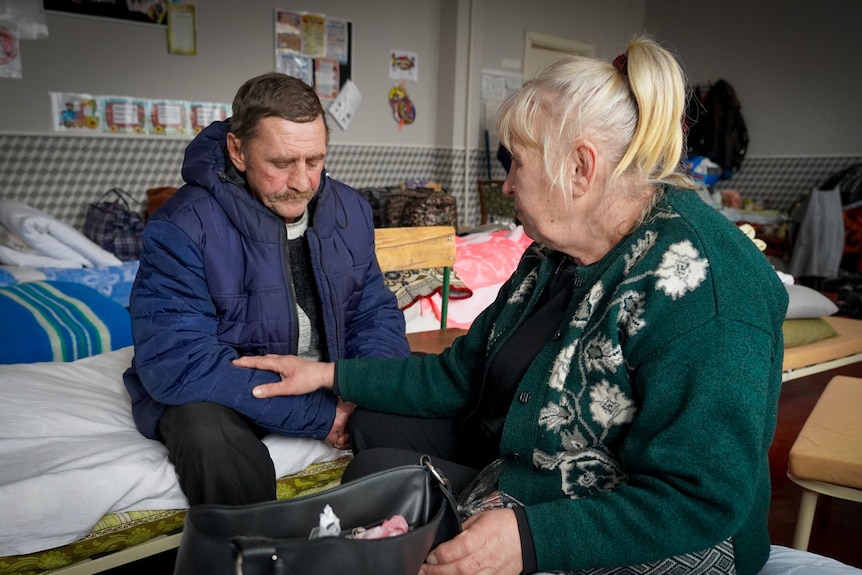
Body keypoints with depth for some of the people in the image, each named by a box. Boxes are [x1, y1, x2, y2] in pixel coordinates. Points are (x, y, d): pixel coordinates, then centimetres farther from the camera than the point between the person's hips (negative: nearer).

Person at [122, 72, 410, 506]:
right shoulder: (182, 229, -19)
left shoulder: (349, 210, -1)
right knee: (212, 439, -37)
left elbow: (375, 312, 4)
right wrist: (319, 415, -28)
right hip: (223, 392, -5)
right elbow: (175, 361, -26)